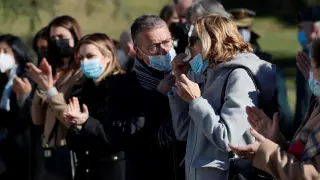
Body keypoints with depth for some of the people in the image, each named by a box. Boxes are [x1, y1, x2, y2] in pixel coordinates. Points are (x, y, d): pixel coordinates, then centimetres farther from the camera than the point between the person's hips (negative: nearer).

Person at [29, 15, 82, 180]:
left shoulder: (82, 74, -8)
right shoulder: (53, 73, 15)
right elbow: (38, 120, 10)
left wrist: (50, 90, -20)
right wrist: (42, 87, -3)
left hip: (72, 153, -7)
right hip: (52, 153, 7)